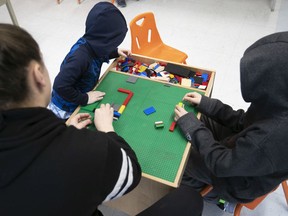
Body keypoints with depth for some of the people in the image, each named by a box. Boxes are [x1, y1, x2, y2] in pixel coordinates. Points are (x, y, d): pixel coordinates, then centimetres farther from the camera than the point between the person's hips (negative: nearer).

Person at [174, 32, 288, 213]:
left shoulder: (271, 137, -44)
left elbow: (221, 164, -28)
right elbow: (242, 122, -2)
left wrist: (190, 124, -20)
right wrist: (205, 103, -5)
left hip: (240, 180, -6)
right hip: (242, 149, 7)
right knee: (200, 118, 11)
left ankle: (218, 193, 29)